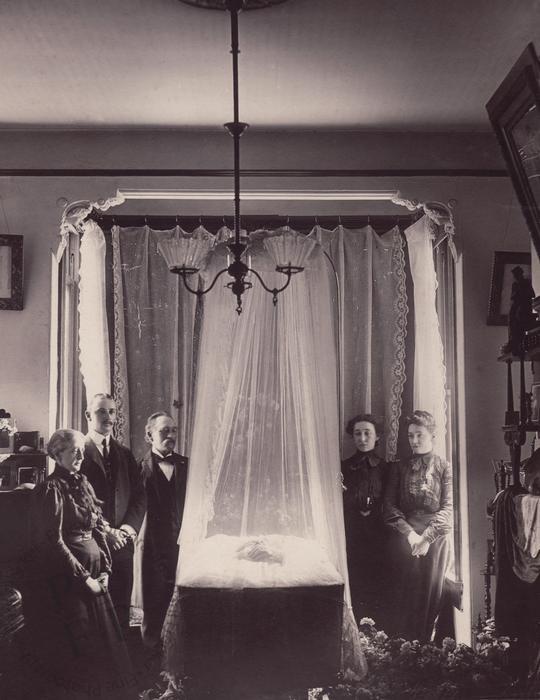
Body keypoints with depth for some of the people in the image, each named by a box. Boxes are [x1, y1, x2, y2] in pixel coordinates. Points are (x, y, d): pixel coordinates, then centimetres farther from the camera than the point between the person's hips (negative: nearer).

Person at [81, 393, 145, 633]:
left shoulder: (125, 454, 14)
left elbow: (139, 495, 11)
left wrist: (129, 527, -4)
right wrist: (105, 532, -13)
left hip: (122, 542, 5)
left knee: (122, 606, 8)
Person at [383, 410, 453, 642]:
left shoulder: (443, 467, 2)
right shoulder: (400, 467, 8)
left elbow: (448, 508, -5)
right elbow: (389, 505, 2)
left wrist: (426, 537, -13)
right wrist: (409, 533, -10)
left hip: (436, 539, -1)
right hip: (406, 540, 1)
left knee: (431, 593, 3)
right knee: (405, 594, 2)